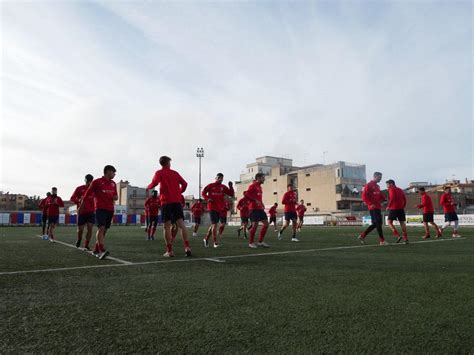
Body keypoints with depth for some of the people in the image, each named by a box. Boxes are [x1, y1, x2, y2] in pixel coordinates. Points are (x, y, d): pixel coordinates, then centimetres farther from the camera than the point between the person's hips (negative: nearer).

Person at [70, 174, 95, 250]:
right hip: (81, 212, -1)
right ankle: (79, 240, 36)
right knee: (80, 229, 3)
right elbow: (72, 198, 1)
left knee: (90, 228, -10)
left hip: (91, 212, 1)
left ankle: (86, 245, 0)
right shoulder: (79, 188, 2)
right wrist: (79, 200, -18)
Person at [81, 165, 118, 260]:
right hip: (100, 208, -6)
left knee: (104, 230, 8)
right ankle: (102, 251, -28)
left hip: (110, 209, 6)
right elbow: (87, 194, 4)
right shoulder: (97, 182, -1)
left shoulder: (113, 184, 16)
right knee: (101, 228, -19)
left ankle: (96, 250, 19)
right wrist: (81, 206, 10)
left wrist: (115, 197, 1)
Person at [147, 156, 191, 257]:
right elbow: (184, 183, 12)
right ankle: (187, 247, -12)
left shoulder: (159, 173, 5)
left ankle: (169, 251, -2)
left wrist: (148, 187, 9)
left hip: (166, 201, -3)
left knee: (167, 226, 1)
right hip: (177, 201, 3)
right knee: (181, 224, -2)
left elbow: (154, 183, -11)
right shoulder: (175, 173, 16)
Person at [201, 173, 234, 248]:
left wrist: (231, 186, -9)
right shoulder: (210, 185, 0)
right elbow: (203, 193, 3)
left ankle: (206, 238, 30)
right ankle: (215, 242, -6)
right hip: (212, 207, -5)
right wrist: (207, 199, -13)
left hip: (219, 208, 5)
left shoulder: (223, 187, 9)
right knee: (214, 224, -9)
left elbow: (231, 194, 4)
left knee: (213, 225, 12)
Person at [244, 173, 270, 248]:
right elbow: (246, 194, -19)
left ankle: (260, 242, 13)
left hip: (260, 208, 9)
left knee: (266, 224, 5)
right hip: (254, 208, -9)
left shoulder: (259, 186, 19)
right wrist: (255, 201, -22)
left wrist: (262, 204, 13)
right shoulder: (253, 185, -8)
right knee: (255, 225, -7)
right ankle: (251, 243, 6)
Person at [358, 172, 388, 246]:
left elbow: (380, 195, 25)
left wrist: (384, 198, 5)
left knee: (375, 223, 10)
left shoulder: (377, 186, 19)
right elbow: (364, 196, -14)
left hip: (378, 207, 9)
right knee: (378, 223, -9)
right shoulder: (368, 185, -8)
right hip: (373, 207, -9)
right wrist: (370, 204, -21)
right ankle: (382, 241, -4)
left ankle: (362, 236, 18)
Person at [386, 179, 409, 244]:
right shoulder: (400, 190, 18)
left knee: (389, 222, 0)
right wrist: (403, 206, 18)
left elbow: (392, 198, -16)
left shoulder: (391, 189, -4)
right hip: (401, 209, 7)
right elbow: (404, 199, 15)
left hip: (393, 208, -7)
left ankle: (398, 236, -14)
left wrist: (388, 206, -8)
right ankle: (406, 239, 5)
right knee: (402, 223, 8)